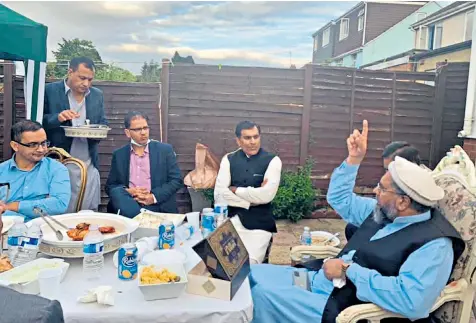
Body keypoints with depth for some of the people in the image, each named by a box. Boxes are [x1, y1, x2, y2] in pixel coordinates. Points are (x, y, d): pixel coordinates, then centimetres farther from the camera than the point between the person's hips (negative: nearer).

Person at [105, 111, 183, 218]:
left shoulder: (165, 150, 7)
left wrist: (154, 197, -12)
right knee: (116, 192, -30)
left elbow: (176, 180, 2)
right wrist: (128, 191, -10)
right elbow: (110, 186, 12)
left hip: (157, 206, -4)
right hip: (129, 202, 4)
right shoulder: (118, 154, 13)